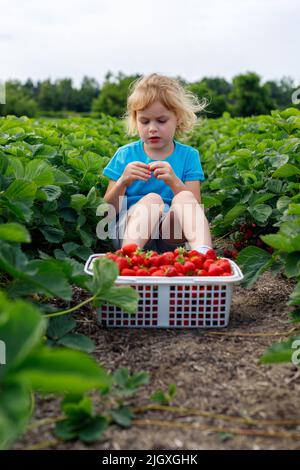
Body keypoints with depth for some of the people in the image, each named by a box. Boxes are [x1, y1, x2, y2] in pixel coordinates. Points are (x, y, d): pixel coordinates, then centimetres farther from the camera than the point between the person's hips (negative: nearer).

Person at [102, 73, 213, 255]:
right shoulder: (125, 155, 8)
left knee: (185, 197, -28)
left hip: (171, 234, 1)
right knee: (152, 199, -30)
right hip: (128, 233, 0)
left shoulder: (188, 156, 9)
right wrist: (123, 182, -13)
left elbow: (194, 206, 0)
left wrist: (174, 182, -17)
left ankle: (203, 254, -50)